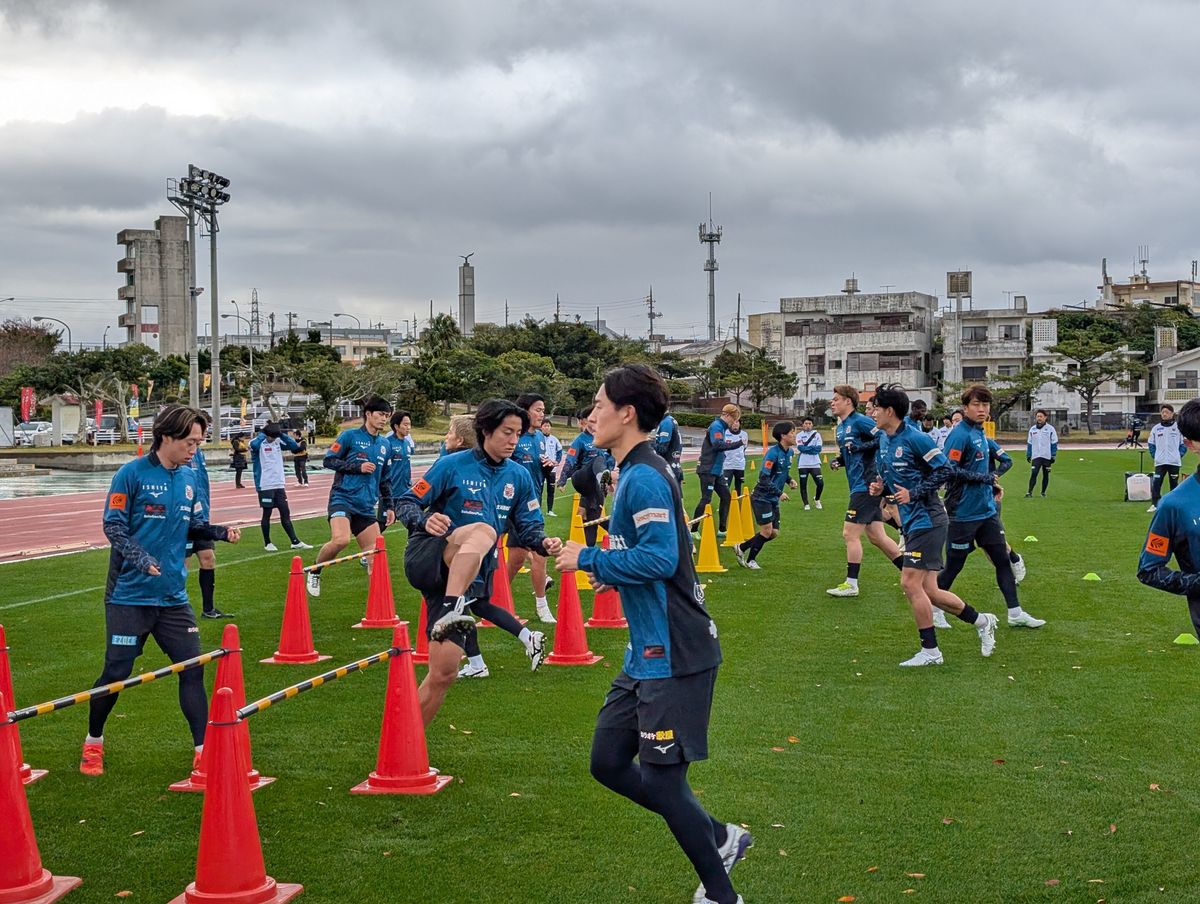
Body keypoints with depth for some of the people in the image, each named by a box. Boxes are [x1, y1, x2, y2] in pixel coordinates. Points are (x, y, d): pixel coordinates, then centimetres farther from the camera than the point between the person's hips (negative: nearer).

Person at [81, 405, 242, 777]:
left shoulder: (189, 479, 8)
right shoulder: (132, 474, -9)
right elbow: (113, 526, -11)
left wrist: (222, 532, -5)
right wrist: (140, 557, -25)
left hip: (173, 597, 5)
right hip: (130, 595, -5)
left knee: (192, 669, 0)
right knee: (117, 672, 1)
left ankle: (203, 749, 6)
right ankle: (93, 742, 25)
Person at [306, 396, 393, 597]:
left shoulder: (384, 444, 16)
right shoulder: (349, 436, -1)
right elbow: (328, 461, -4)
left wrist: (388, 507, 20)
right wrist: (358, 467, -12)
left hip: (366, 506, 6)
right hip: (343, 498, -6)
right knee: (341, 539, -28)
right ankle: (314, 573, -2)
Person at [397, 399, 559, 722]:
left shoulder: (519, 477, 9)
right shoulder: (452, 465, -4)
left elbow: (528, 527, 12)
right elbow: (406, 504, -2)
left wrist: (543, 542, -11)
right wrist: (425, 521, -25)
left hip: (466, 577, 5)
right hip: (426, 559, -5)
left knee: (443, 673, -2)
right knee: (483, 531, -34)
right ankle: (450, 614, -49)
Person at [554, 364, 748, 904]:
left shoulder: (644, 477, -17)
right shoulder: (634, 474, 14)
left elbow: (660, 556, -27)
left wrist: (588, 559, -17)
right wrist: (610, 573, 9)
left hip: (673, 657, -10)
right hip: (648, 654, 10)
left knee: (662, 779, -1)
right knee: (608, 764, 14)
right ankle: (719, 838, 26)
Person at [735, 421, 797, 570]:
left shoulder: (789, 452, 5)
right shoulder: (773, 452, -21)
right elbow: (763, 478, -23)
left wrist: (789, 480, 2)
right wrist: (779, 493, -23)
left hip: (773, 500, 9)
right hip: (762, 497, -9)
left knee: (774, 533, 8)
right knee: (767, 530, -7)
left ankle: (741, 548, 22)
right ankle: (750, 560, 11)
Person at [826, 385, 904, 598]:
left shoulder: (860, 421, -13)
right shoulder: (840, 428, 16)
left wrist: (862, 446, -22)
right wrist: (840, 460, 7)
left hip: (866, 486, -10)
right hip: (860, 486, 10)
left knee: (850, 534, -5)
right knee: (876, 536, 11)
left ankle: (851, 584, 3)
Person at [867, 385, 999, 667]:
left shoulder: (915, 438, -14)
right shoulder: (884, 440, 12)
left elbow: (944, 470, -15)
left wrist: (913, 493, -18)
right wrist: (880, 486, 4)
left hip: (926, 519, -9)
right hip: (911, 522, 9)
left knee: (910, 583, -11)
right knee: (929, 591, 8)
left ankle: (930, 651, 0)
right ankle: (982, 621, 25)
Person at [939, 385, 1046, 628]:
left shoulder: (980, 433, 12)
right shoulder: (959, 435, -16)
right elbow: (949, 470, -22)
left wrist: (992, 486, 13)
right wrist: (984, 478, -17)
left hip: (986, 510, 9)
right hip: (963, 514, -8)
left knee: (1002, 559, 7)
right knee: (953, 565, 2)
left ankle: (1015, 613, 12)